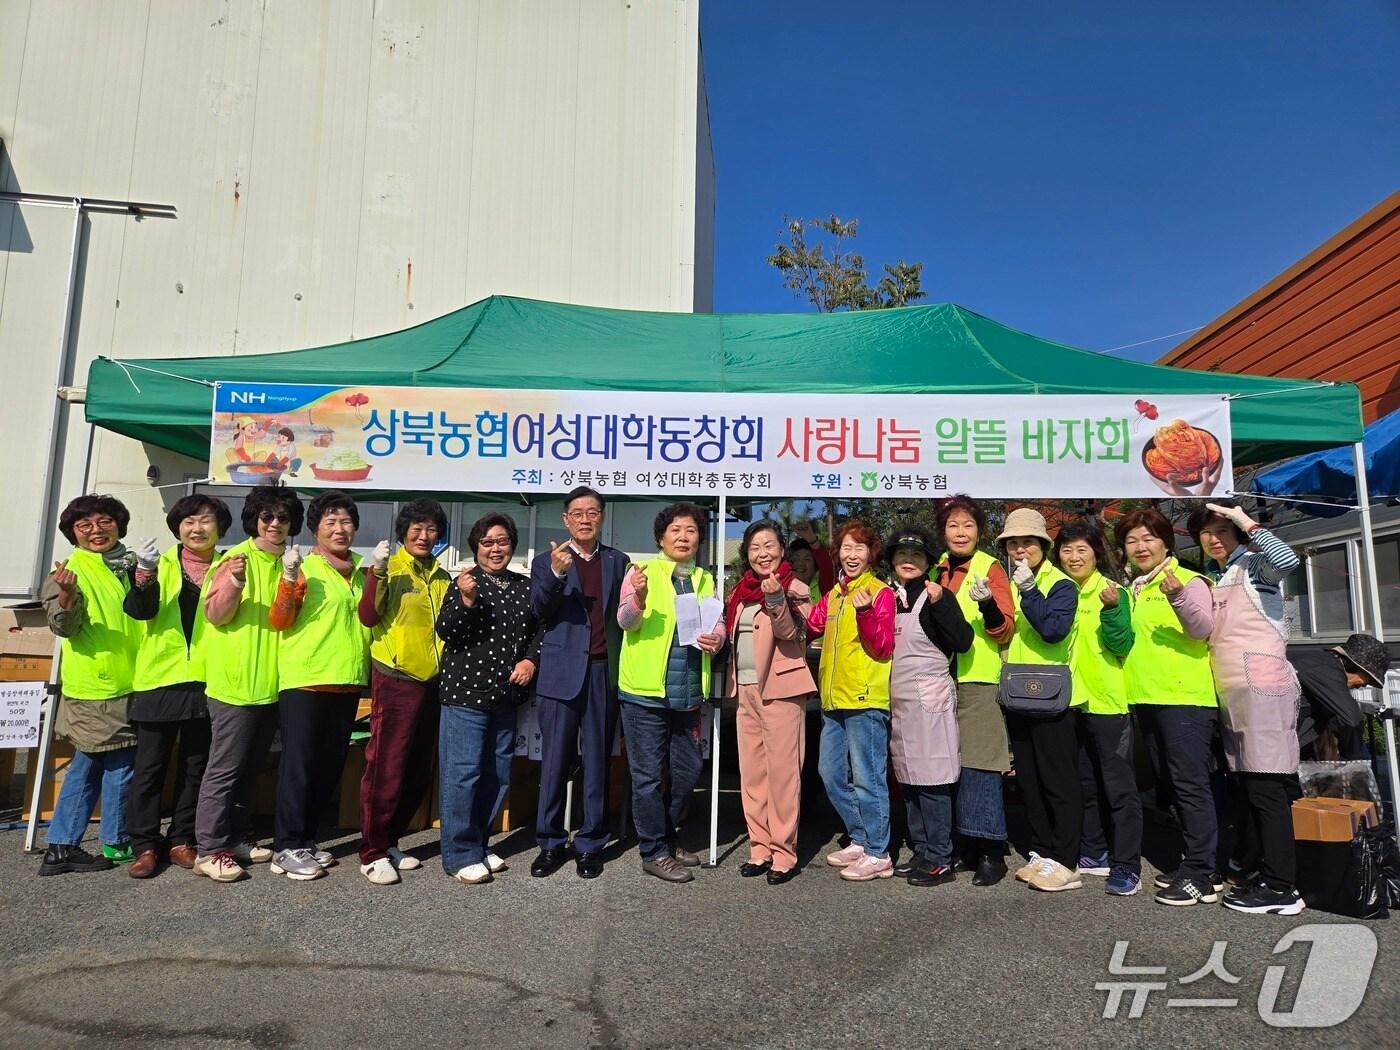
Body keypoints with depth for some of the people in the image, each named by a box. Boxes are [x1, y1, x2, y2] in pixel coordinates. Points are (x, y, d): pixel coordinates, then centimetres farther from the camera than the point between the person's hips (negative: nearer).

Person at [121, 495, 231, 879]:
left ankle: (181, 841, 21)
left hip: (206, 681, 1)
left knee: (195, 767, 10)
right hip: (160, 678, -1)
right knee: (150, 766, 5)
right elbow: (139, 610, -10)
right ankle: (146, 844, 16)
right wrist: (144, 573, -29)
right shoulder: (162, 564, 4)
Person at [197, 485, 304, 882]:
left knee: (249, 766, 15)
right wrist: (234, 581, -28)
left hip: (271, 682, 6)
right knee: (225, 768, -2)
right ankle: (209, 849, 7)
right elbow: (215, 614, -12)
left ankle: (234, 836, 26)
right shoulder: (235, 558, -7)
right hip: (235, 681, -6)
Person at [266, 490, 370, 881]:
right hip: (304, 680, -6)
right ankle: (286, 848, 9)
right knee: (298, 763, -1)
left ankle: (306, 839, 25)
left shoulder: (361, 572, 13)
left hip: (347, 682, 6)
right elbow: (278, 621, -10)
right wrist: (289, 579, -23)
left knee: (330, 765, 12)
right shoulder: (304, 567, -4)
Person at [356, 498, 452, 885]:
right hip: (395, 679, -6)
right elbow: (368, 617, -16)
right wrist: (376, 572, -27)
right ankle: (372, 853, 8)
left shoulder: (441, 577, 13)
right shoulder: (390, 568, -4)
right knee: (386, 768, -4)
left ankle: (390, 841, 25)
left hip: (431, 680, 6)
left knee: (419, 773, 11)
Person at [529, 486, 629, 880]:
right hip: (562, 674, -1)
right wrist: (556, 574, -23)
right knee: (555, 762, 4)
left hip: (605, 673, 2)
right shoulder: (547, 560, 6)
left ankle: (591, 843, 19)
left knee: (597, 761, 8)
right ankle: (551, 843, 17)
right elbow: (538, 611, -8)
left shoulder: (617, 561, 12)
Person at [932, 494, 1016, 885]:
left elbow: (1004, 632, -8)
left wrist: (988, 604, -26)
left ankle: (991, 853, 5)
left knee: (977, 765, -5)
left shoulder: (990, 569, -2)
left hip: (977, 681, -5)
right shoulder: (937, 570, 12)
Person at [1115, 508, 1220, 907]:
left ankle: (1201, 875, -2)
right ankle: (1192, 861, 23)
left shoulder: (1189, 581, -5)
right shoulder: (1132, 591, 15)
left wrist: (1179, 598, -37)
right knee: (1169, 783, 13)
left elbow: (1202, 630, -21)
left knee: (1190, 783, -8)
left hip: (1186, 697, -8)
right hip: (1146, 698, 8)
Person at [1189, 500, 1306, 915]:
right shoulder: (1213, 580, 21)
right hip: (1231, 692, 8)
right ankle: (1250, 868, 24)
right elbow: (1203, 631, 21)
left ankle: (1280, 887, -7)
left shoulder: (1254, 564, -1)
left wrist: (1247, 523, -15)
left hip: (1262, 685, -8)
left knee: (1266, 784, -9)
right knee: (1245, 783, 14)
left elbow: (1287, 560, -24)